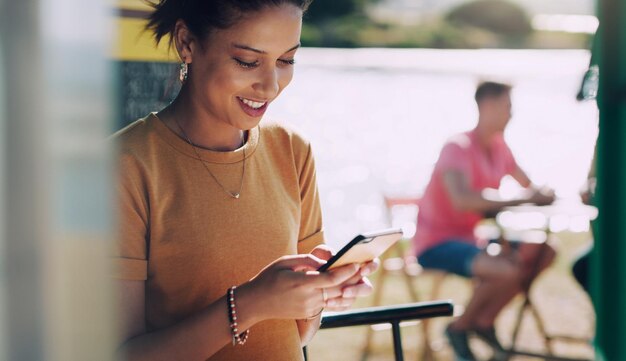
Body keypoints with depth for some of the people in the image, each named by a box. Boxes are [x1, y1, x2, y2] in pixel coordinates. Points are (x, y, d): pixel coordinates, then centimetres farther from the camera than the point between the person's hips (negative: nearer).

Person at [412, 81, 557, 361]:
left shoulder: (499, 147, 5)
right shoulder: (458, 148, -20)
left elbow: (528, 186, 16)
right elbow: (461, 200, -37)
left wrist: (541, 195, -10)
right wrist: (521, 200, -36)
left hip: (470, 238, 9)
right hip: (436, 244, -9)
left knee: (543, 253, -2)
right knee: (506, 270, -31)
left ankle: (484, 320, 9)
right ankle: (460, 327, -4)